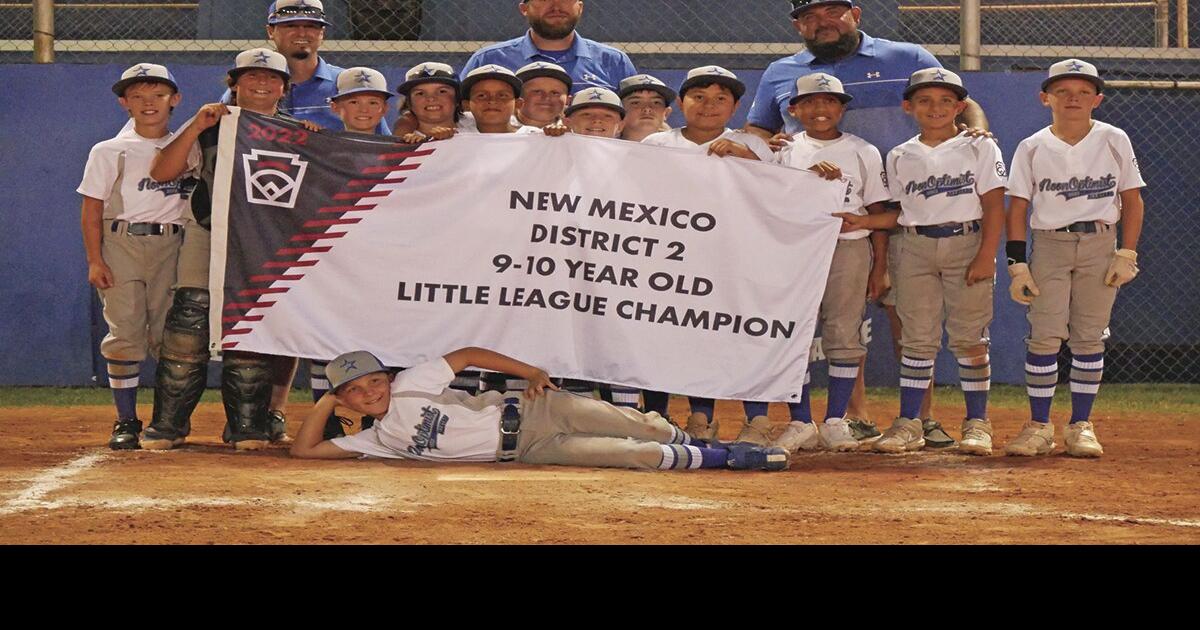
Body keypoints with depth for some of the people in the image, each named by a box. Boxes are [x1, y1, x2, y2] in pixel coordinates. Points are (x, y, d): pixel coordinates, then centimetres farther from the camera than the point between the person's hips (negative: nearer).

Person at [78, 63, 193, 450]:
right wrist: (94, 260, -6)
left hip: (171, 247, 2)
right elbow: (92, 209, 1)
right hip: (121, 245, -2)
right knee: (125, 333, -5)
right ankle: (126, 421, 1)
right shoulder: (109, 152, 5)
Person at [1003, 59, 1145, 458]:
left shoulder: (1114, 141, 2)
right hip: (1049, 244, 0)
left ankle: (1081, 426, 9)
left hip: (1100, 245, 0)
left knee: (1089, 336, 1)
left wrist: (1127, 254, -3)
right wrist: (1017, 265, -4)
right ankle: (1039, 426, 0)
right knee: (1045, 336, -7)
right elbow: (1017, 208, 2)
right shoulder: (1032, 148, 2)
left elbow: (1132, 200, 5)